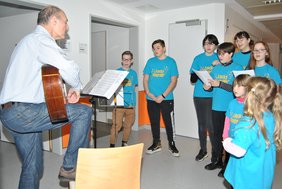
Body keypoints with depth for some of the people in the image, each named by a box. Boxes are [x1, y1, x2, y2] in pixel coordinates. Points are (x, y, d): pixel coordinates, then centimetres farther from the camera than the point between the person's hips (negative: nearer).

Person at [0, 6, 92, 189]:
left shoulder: (29, 40, 23)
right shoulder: (41, 39, -9)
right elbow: (69, 69, -26)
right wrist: (76, 87, -4)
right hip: (22, 112, -11)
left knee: (33, 167, 16)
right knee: (84, 112, -9)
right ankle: (70, 166, -1)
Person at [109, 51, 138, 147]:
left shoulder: (133, 73, 10)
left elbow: (134, 88, 14)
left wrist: (133, 103, 8)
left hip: (130, 104, 4)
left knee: (128, 125, 11)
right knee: (117, 125, -7)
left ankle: (124, 143, 27)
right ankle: (112, 144, 3)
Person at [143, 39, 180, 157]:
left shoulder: (170, 61, -1)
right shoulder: (150, 62, 8)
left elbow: (173, 81, -6)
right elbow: (145, 79, 8)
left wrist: (162, 96, -14)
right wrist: (148, 93, -9)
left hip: (166, 99, -3)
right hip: (151, 99, 3)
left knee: (169, 122, 2)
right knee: (154, 122, 12)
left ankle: (171, 145, 19)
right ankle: (156, 144, 28)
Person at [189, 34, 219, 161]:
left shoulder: (219, 58, 4)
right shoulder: (198, 58, 9)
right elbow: (192, 80, 7)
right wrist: (196, 75, -16)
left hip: (213, 96, -3)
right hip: (199, 95, 3)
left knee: (210, 125, -8)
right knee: (201, 124, 11)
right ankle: (203, 150, 26)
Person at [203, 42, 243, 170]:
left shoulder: (237, 68, -4)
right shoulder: (216, 68, 11)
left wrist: (220, 84, -19)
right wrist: (208, 87, -7)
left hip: (231, 108, -4)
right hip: (216, 107, 4)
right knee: (217, 134, 11)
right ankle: (216, 160, 22)